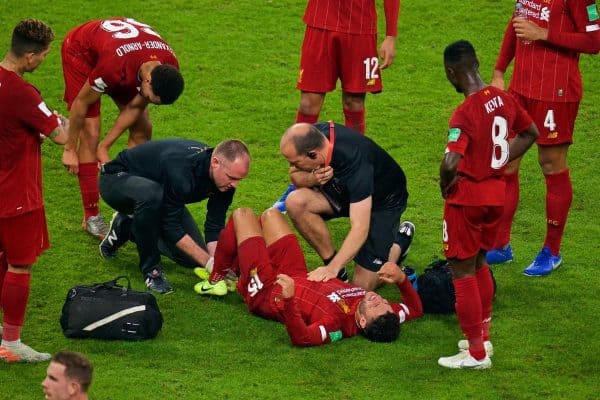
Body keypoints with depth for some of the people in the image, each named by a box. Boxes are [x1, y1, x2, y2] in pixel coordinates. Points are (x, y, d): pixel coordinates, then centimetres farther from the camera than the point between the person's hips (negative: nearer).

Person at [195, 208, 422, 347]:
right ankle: (232, 270, 49)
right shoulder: (385, 319, -28)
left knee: (243, 216, 8)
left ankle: (217, 280, 32)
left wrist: (288, 301, -71)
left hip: (266, 291, -7)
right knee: (270, 215, 24)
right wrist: (402, 280, -27)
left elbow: (302, 338, -60)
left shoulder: (337, 323, -46)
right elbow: (415, 310, -10)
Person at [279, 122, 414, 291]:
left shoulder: (354, 162, -41)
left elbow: (360, 228, -42)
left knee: (362, 287, -9)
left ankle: (399, 242, 18)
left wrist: (332, 269, -49)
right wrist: (312, 178, -30)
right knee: (295, 202, -24)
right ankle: (332, 262, -5)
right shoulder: (311, 136, -24)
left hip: (383, 201, -6)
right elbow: (295, 176, -5)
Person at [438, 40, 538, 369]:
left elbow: (451, 162, -35)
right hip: (496, 194, 8)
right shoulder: (503, 99, -1)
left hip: (467, 199, -8)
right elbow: (530, 133, 15)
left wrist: (446, 185, -15)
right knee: (479, 264, 24)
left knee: (463, 272, 5)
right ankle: (482, 336, 34)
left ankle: (476, 353, 10)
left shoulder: (465, 114, -24)